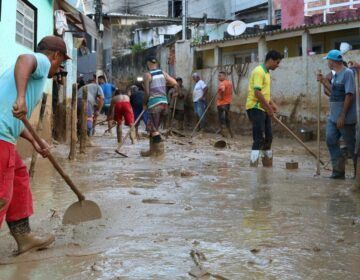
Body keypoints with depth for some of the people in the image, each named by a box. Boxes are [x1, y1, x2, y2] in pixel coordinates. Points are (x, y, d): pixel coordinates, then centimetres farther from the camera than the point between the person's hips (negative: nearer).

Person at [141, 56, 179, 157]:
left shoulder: (147, 75, -5)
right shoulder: (163, 73, 9)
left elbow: (146, 92, -8)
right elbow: (175, 83, 7)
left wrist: (145, 104, 5)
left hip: (154, 103, -6)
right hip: (164, 102, 6)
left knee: (153, 128, 0)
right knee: (153, 127, 17)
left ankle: (160, 150, -4)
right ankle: (153, 150, 22)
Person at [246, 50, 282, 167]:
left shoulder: (266, 72, 16)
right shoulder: (259, 71, -15)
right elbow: (257, 93, -24)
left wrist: (272, 104, 13)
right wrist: (269, 107, -17)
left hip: (263, 109, 10)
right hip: (255, 108, -10)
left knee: (268, 137, 14)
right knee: (259, 139, -12)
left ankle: (268, 165, 24)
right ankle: (253, 167, -10)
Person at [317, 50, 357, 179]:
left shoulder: (347, 73, -16)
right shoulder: (336, 75, 11)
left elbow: (349, 95, -21)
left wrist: (342, 116, -22)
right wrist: (323, 81, 15)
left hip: (345, 119, -9)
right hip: (333, 117, 9)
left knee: (351, 145, 2)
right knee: (331, 141, 8)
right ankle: (338, 170, 15)